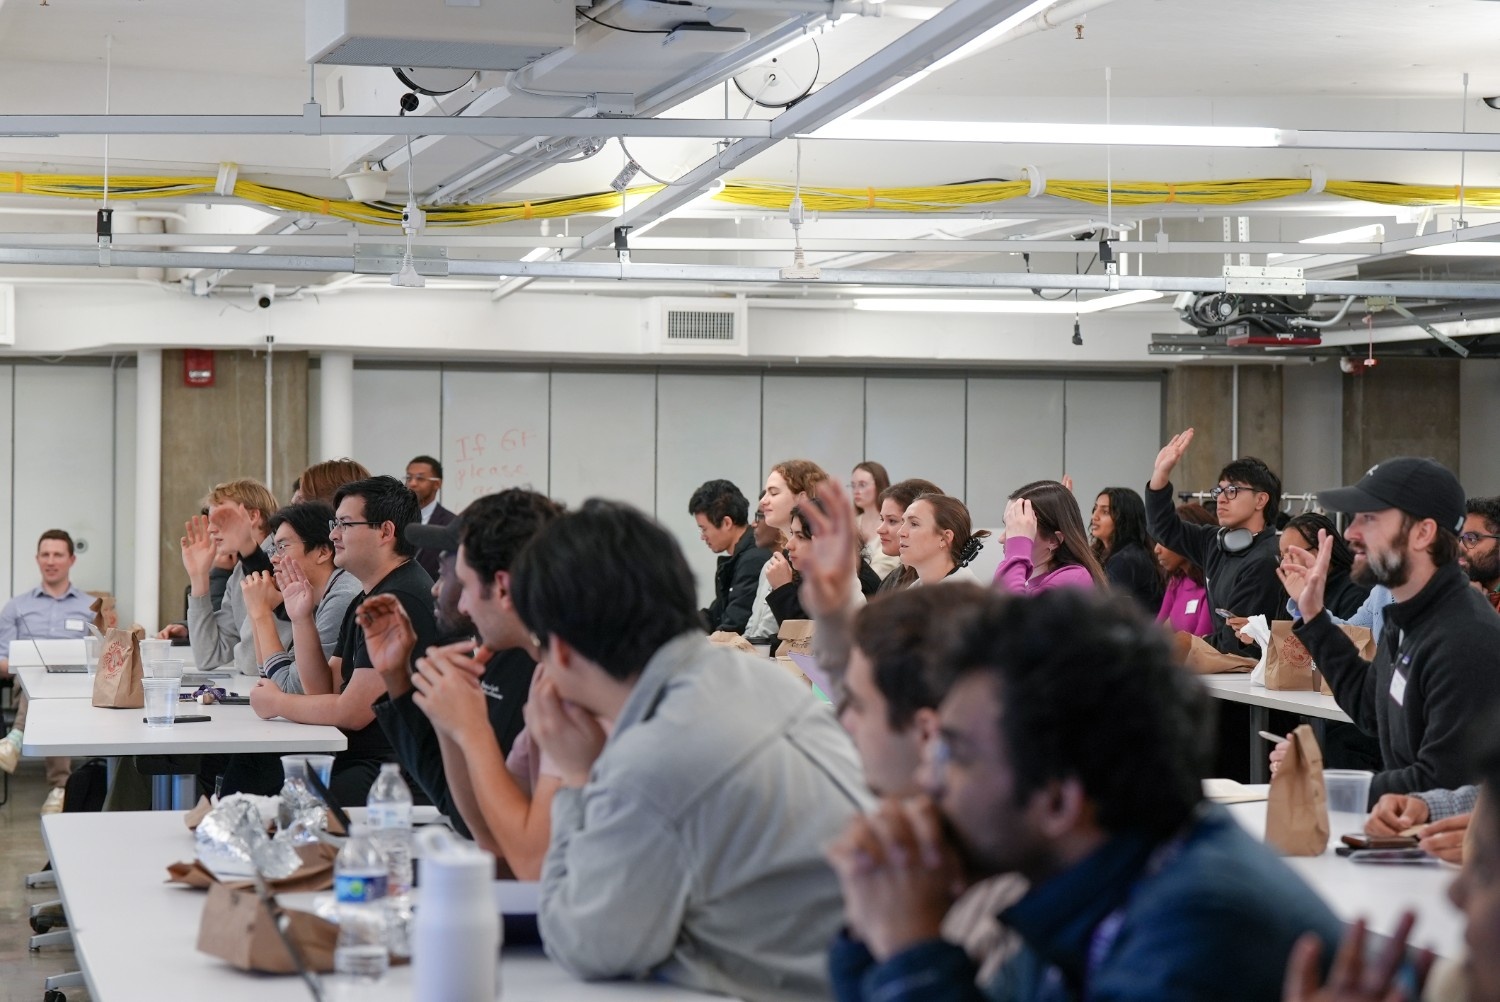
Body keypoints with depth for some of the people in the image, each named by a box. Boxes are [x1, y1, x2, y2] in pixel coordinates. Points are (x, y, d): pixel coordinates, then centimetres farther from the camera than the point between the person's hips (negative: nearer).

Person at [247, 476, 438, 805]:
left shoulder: (402, 600, -16)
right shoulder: (366, 601, 18)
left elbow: (352, 712, -17)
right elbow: (324, 690, 16)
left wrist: (277, 703, -1)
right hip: (358, 758, 10)